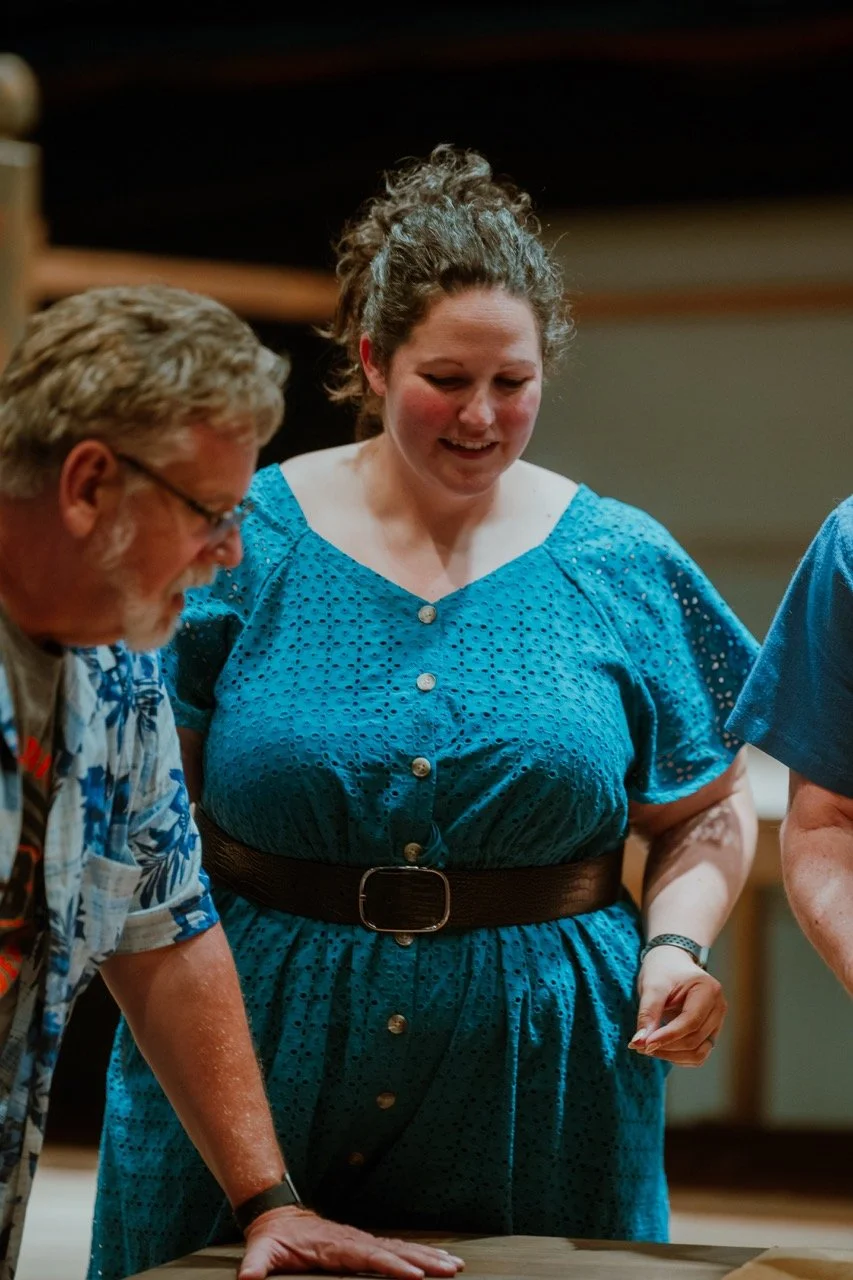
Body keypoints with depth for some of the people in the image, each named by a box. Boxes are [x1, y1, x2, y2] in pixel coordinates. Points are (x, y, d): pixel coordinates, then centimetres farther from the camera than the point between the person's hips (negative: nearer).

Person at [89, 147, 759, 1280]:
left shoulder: (622, 568, 4)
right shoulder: (244, 543, 0)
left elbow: (707, 814, 9)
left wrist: (678, 943, -8)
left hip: (535, 1088, 1)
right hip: (255, 1066, -1)